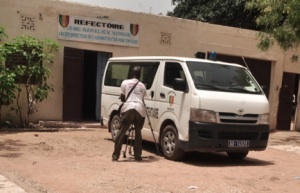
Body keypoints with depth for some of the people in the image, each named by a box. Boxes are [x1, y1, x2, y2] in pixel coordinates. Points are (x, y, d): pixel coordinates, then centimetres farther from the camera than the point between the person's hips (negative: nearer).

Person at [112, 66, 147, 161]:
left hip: (128, 108, -2)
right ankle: (138, 155, 14)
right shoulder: (142, 86, 23)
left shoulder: (125, 82, 15)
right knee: (138, 132, 16)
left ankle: (115, 155, -1)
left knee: (122, 132, 2)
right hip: (140, 109, 2)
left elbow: (122, 98, 19)